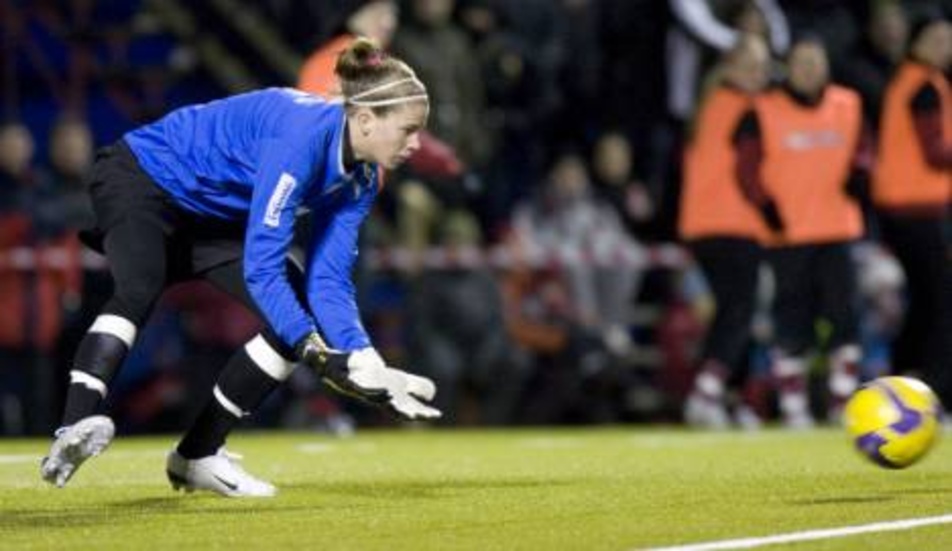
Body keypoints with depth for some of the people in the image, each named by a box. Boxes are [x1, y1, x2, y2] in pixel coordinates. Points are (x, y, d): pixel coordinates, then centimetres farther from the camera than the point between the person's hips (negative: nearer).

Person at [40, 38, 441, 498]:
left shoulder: (360, 181, -6)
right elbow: (261, 267, -35)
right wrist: (320, 356, -40)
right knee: (139, 289, -37)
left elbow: (328, 281, -7)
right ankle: (77, 424, -53)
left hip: (209, 221, 9)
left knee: (303, 309, -5)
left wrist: (367, 364, -21)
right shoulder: (302, 133, -33)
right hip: (140, 180, -9)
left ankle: (198, 453, -3)